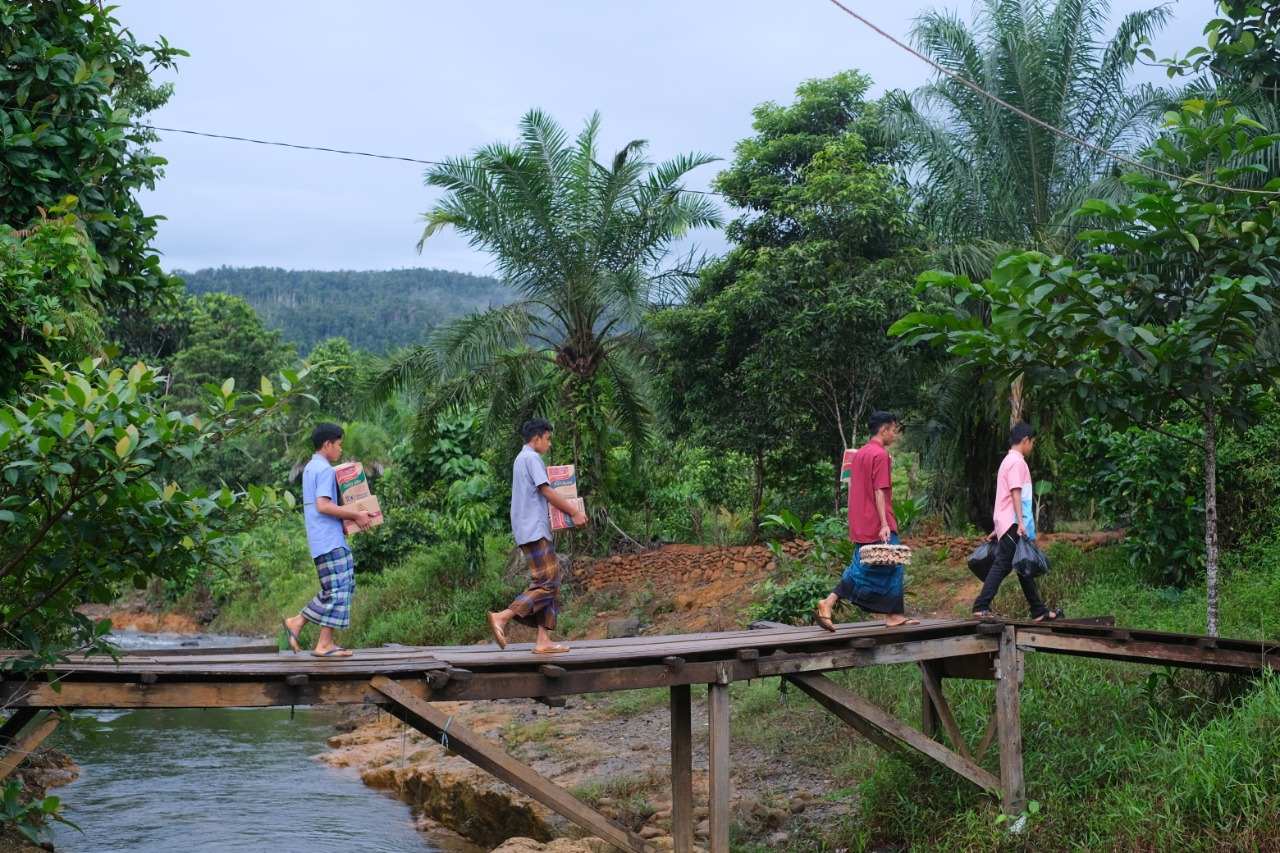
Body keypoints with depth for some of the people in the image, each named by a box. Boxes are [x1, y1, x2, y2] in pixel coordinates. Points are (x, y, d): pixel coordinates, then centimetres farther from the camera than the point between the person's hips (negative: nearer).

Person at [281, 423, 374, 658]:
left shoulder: (310, 468, 19)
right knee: (339, 588, -7)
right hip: (330, 539, -10)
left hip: (323, 539, 10)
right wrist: (355, 515, -16)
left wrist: (345, 520, 19)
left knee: (337, 587, 14)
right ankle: (324, 644, -7)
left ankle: (297, 622, 12)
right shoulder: (325, 470, -12)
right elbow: (323, 505, -22)